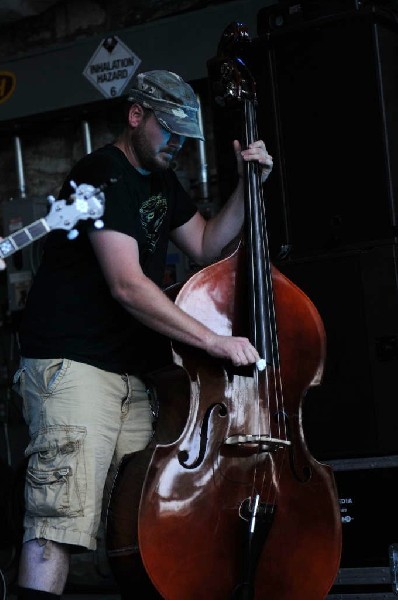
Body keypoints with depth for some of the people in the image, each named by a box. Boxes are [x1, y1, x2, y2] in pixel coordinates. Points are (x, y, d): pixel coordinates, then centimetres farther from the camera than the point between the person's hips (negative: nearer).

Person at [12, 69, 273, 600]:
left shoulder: (161, 183, 20)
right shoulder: (104, 173, -11)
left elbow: (206, 247, 23)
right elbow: (126, 284, -20)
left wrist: (247, 186, 11)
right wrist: (215, 341, -23)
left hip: (129, 374, 9)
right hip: (72, 366, -9)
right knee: (57, 522, -16)